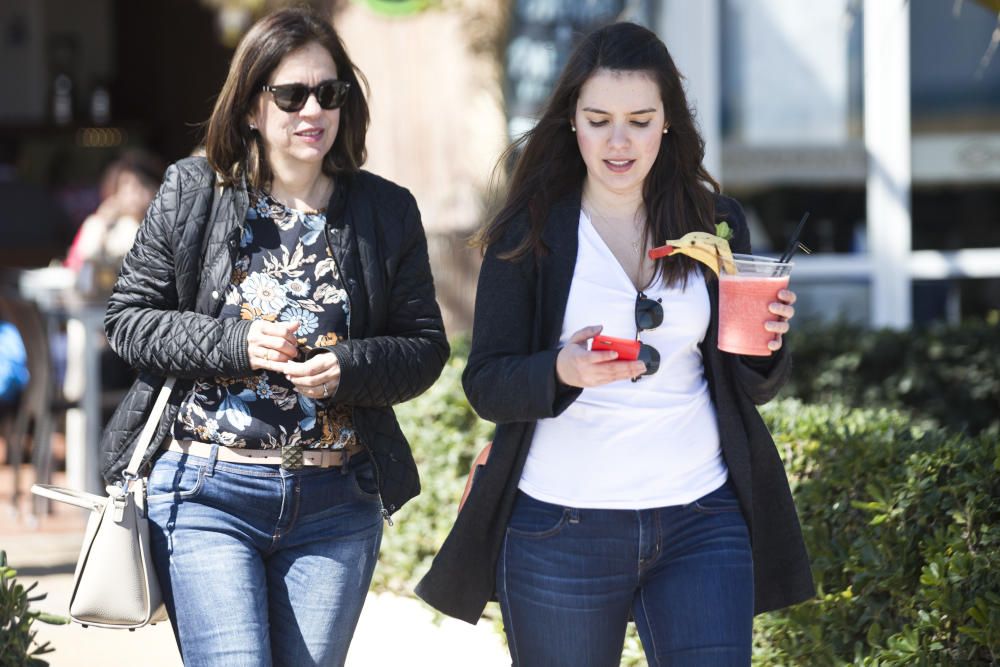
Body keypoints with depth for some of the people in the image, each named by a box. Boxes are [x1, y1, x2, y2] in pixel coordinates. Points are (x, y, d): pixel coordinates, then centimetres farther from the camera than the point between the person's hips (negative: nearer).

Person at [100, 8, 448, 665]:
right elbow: (129, 318, 2)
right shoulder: (193, 194, 1)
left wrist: (349, 368, -15)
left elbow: (426, 346, 6)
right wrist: (233, 343, -14)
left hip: (338, 504, 2)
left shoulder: (388, 212, 5)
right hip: (206, 493, -2)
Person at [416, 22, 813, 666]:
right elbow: (486, 385, -5)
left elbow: (750, 388, 12)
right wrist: (562, 372, -25)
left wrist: (764, 346, -11)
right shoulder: (529, 232, 0)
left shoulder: (715, 224, 7)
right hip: (562, 528, -1)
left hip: (702, 521, 2)